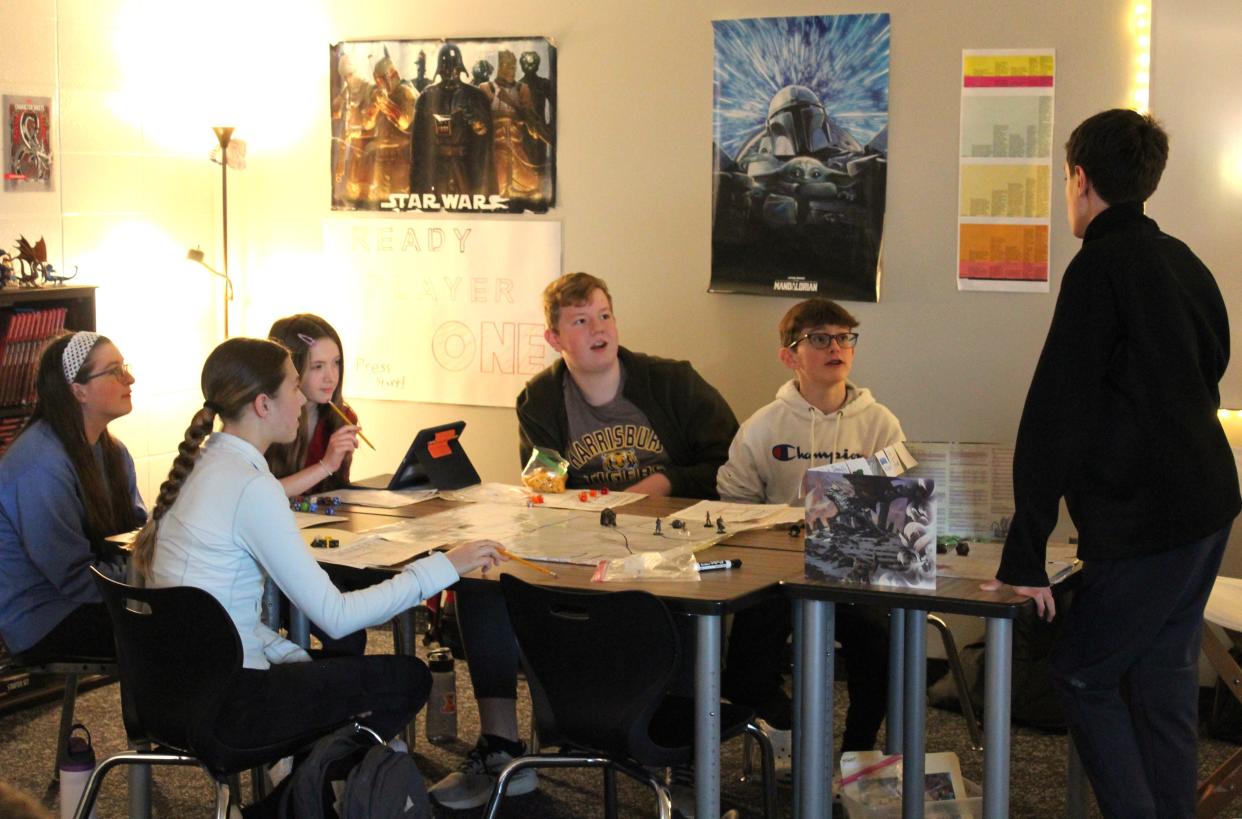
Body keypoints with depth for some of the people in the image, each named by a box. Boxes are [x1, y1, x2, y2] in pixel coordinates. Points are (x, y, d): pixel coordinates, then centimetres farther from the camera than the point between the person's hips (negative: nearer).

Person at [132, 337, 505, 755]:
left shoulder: (201, 466, 7)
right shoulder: (250, 486, -21)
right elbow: (334, 615, -20)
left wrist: (293, 656, 5)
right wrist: (443, 567, -15)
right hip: (219, 705, -10)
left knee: (346, 664, 27)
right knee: (408, 678, 2)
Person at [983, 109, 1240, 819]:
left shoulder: (1102, 267, -16)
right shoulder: (1183, 262, 11)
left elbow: (1055, 416, -19)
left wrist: (1026, 555, -18)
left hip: (1149, 520, -9)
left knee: (1083, 675, 3)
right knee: (1165, 674, 14)